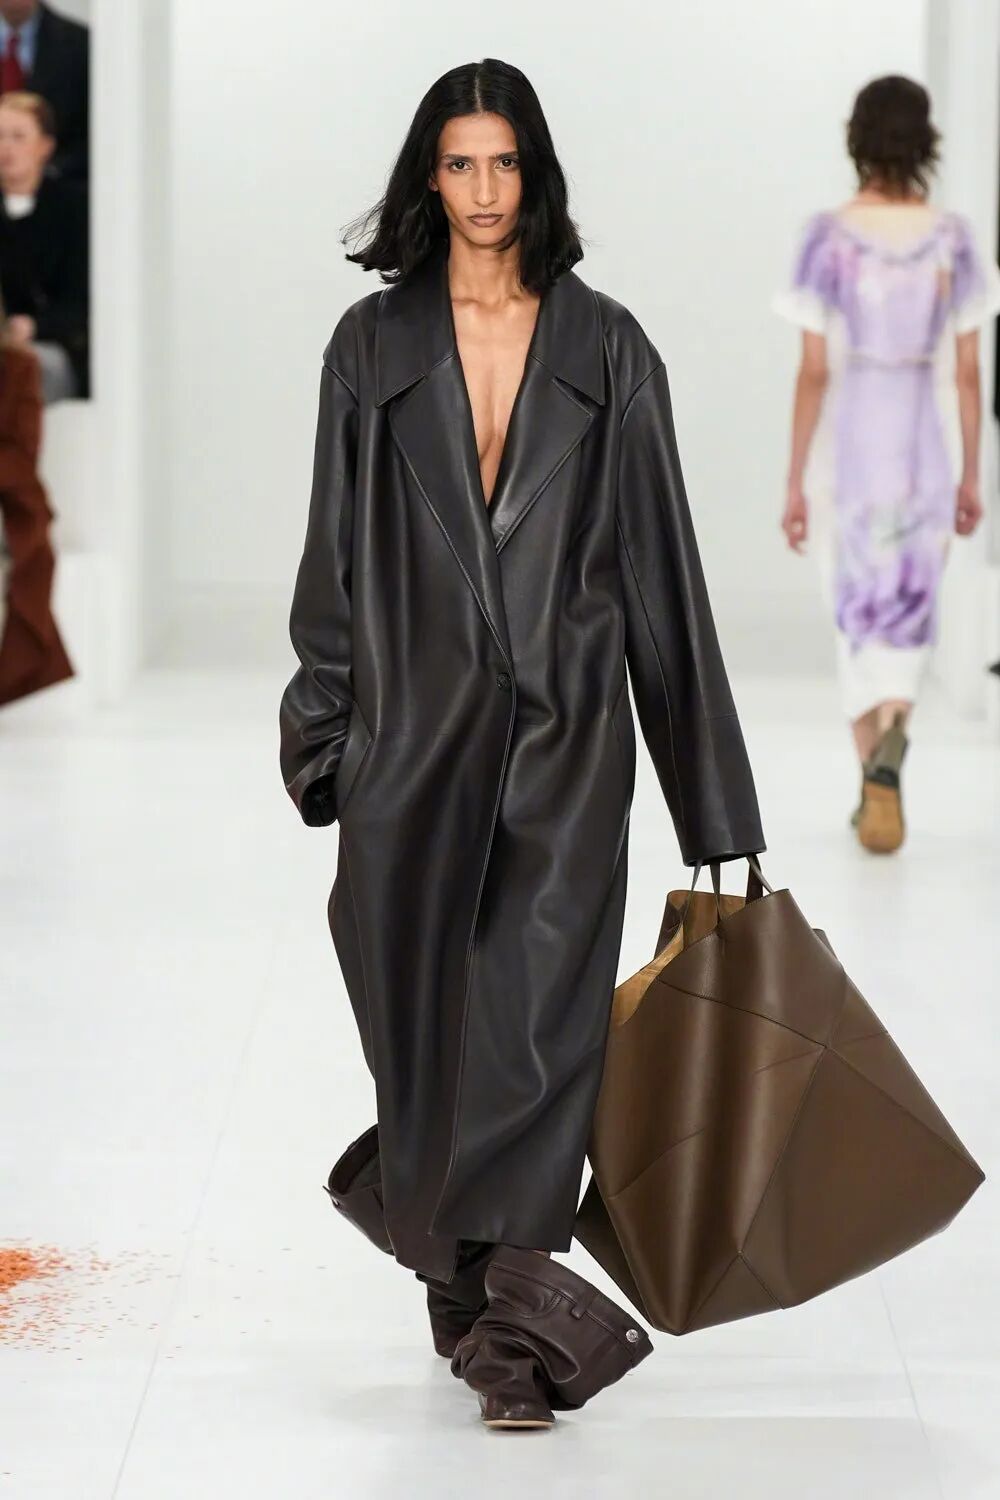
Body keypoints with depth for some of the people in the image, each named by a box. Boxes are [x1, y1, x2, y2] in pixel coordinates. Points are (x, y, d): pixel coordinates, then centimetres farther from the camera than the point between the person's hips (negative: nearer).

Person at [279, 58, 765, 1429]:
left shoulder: (604, 347, 4)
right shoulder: (374, 343, 6)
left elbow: (656, 554, 4)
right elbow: (338, 545, 7)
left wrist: (705, 786, 2)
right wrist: (322, 734, 1)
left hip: (565, 725, -1)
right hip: (417, 717, 1)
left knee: (542, 999, -10)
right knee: (423, 1001, 6)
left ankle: (497, 1287, -10)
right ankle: (504, 1308, 22)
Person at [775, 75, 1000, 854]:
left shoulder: (828, 238, -8)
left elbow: (814, 372, -9)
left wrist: (796, 482, -2)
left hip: (847, 447, -1)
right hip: (926, 446, 1)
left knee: (858, 617, 14)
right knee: (908, 617, 8)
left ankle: (874, 785, 17)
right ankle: (890, 744, -21)